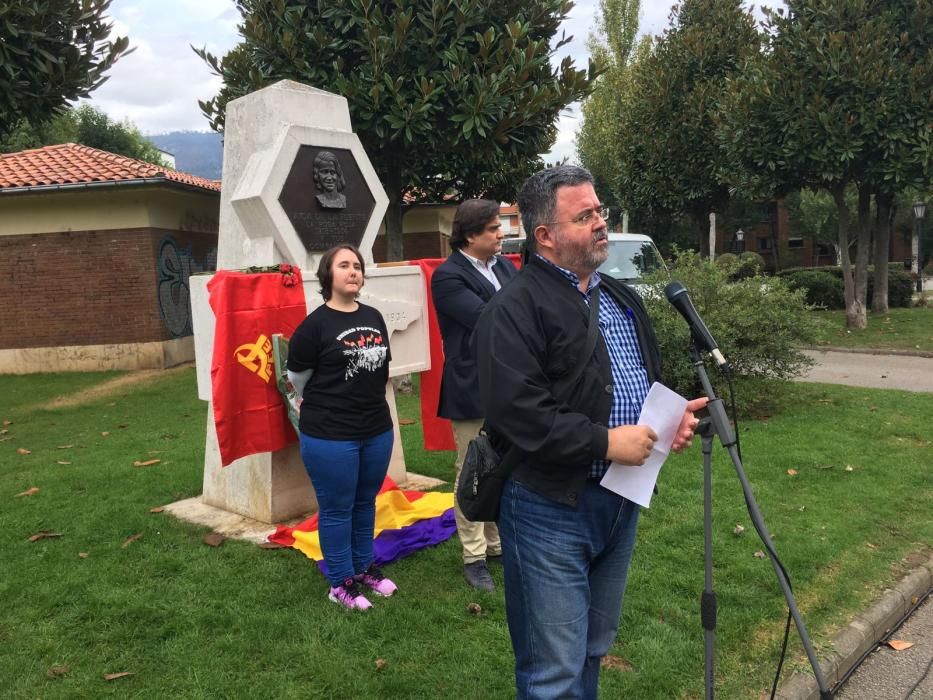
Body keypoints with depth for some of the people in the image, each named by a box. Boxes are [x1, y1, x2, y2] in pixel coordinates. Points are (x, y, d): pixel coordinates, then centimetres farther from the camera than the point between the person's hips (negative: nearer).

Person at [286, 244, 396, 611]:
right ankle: (340, 582, 24)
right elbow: (297, 377, -3)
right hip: (329, 435, -6)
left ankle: (365, 567, 37)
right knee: (337, 509, 7)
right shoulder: (315, 324, -13)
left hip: (377, 429, 6)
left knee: (366, 503, 19)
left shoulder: (374, 318, 5)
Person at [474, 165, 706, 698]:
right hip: (551, 509, -8)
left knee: (594, 650, 24)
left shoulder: (621, 298, 13)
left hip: (622, 500, 8)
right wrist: (606, 442, -21)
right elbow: (517, 412, -25)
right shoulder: (514, 310, -15)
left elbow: (650, 379, 22)